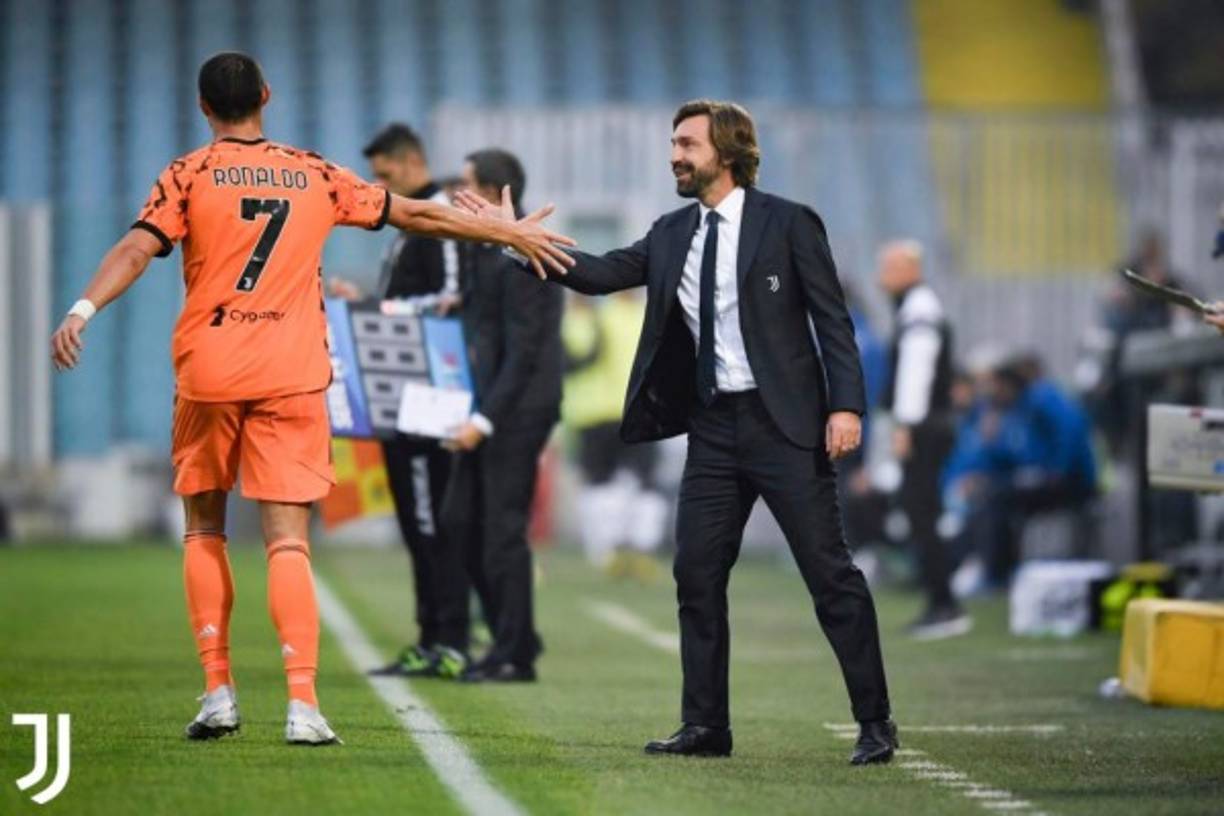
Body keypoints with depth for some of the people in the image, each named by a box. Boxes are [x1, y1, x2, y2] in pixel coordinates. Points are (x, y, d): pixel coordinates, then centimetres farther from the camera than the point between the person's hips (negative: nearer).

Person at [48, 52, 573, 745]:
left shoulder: (191, 175, 2)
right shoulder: (314, 176, 9)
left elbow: (137, 249, -14)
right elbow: (416, 214, 15)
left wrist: (82, 311, -23)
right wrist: (510, 234, 24)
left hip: (208, 374, -1)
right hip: (292, 376, 1)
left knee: (204, 531, 15)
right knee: (289, 543, -3)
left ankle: (219, 691, 8)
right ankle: (302, 703, -16)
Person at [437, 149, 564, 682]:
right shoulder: (483, 249, 12)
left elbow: (522, 351, -20)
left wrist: (485, 419, -22)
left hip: (518, 409, -10)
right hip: (488, 405, 10)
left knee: (503, 529, -5)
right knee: (459, 520, 12)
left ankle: (515, 656, 4)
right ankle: (512, 635, 19)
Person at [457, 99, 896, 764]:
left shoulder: (787, 223, -4)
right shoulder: (673, 235, 12)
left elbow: (832, 318, -6)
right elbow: (600, 274, 8)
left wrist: (846, 405, -16)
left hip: (782, 421, -6)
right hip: (712, 427, 6)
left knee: (829, 572, -6)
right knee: (697, 573, 5)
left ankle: (875, 723, -1)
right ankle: (706, 725, 13)